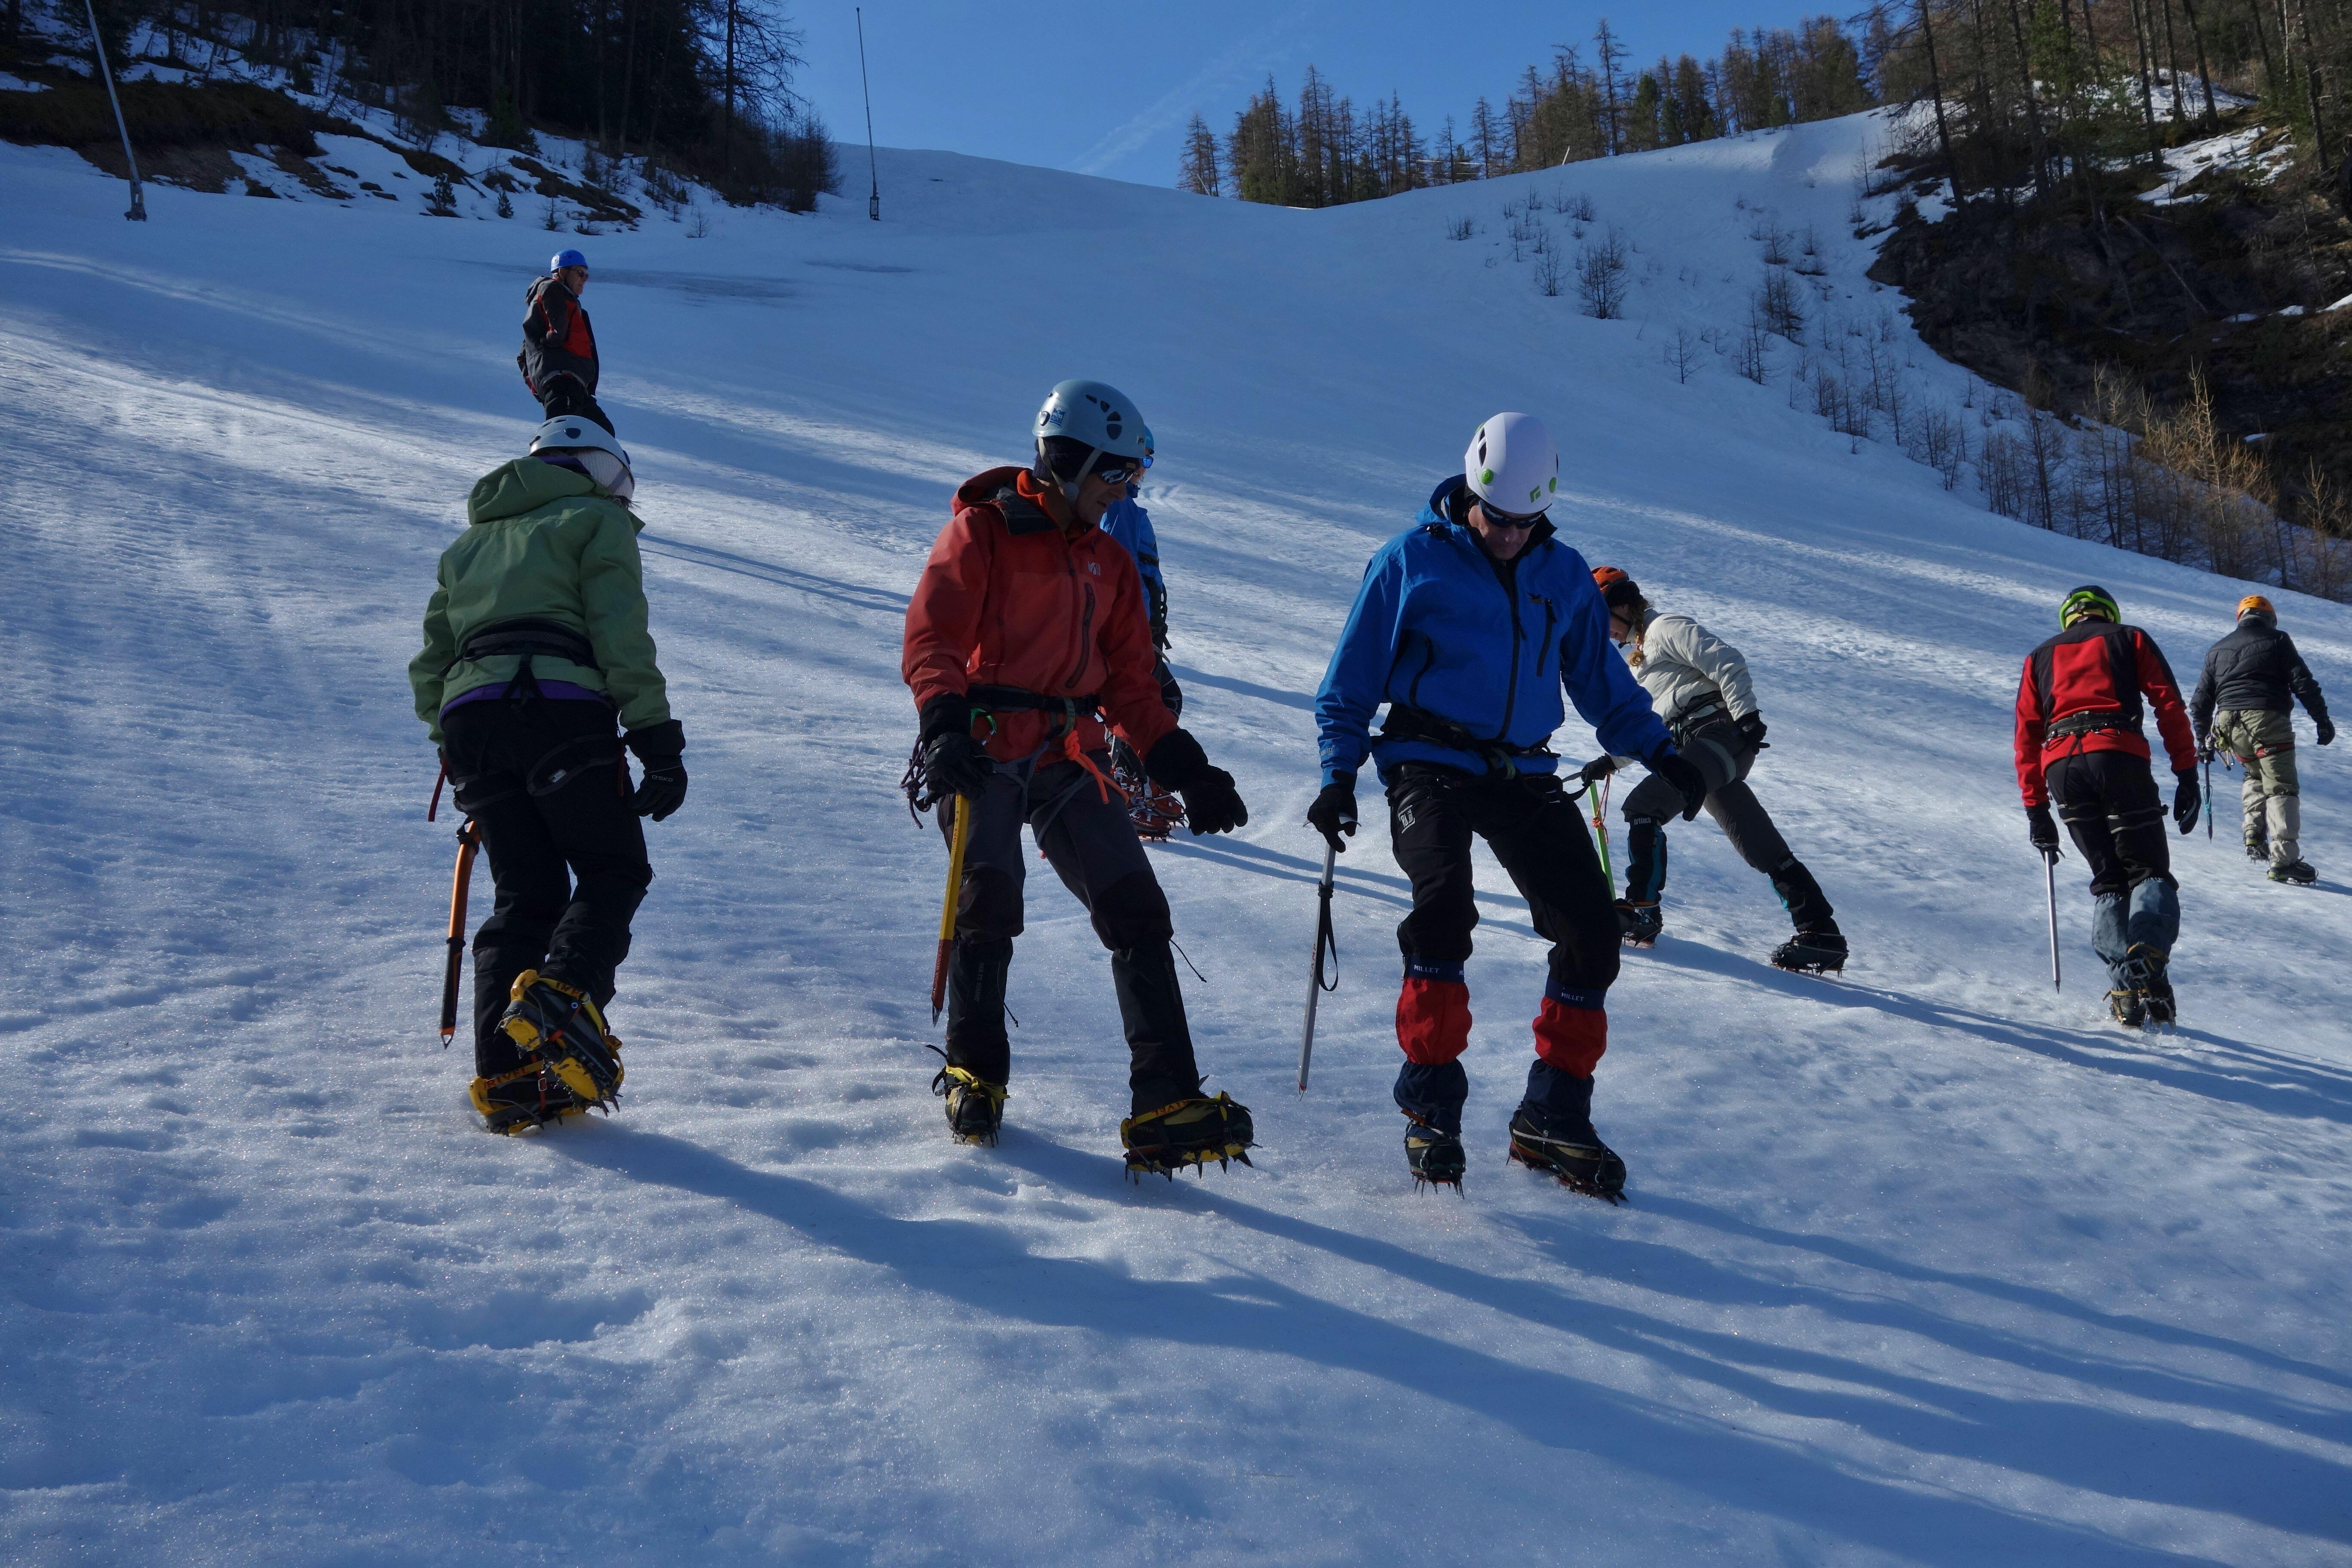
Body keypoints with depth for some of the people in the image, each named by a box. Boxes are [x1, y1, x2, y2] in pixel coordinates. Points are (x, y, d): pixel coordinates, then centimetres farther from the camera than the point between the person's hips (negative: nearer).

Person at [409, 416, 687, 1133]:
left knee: (525, 894, 9)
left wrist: (452, 748, 33)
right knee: (614, 873, 3)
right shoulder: (596, 521, 13)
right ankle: (563, 995, -25)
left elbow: (430, 664, 27)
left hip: (468, 717, 6)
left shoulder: (471, 542, 32)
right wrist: (660, 746, -6)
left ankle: (504, 1073, -3)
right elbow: (623, 642, -3)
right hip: (561, 710, -6)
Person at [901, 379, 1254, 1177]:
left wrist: (1184, 767, 8)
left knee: (1138, 913, -7)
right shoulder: (982, 532, 1)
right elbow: (930, 639, -9)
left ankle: (1165, 1105, -9)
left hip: (1069, 758, 5)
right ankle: (974, 1073, 11)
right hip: (983, 750, -5)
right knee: (990, 905, -15)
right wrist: (945, 723, -26)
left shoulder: (1110, 563, 19)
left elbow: (1128, 686, 19)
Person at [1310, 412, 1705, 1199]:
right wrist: (1339, 776, -6)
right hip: (1431, 766, -4)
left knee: (1592, 929, -6)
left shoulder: (1564, 575, 13)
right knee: (1443, 905, -28)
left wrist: (1660, 753, 8)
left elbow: (1601, 680, 21)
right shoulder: (1411, 561, 1)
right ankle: (1431, 1102, -15)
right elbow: (1351, 681, 4)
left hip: (1524, 774, 4)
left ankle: (1553, 1118, 6)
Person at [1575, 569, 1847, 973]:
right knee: (1764, 850, 4)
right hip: (1694, 747, 10)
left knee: (1644, 806, -19)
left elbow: (1727, 662, -11)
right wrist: (1611, 761, 24)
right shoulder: (1641, 657, 29)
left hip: (1717, 731, -10)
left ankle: (1641, 911, -20)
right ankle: (1820, 933, 2)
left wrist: (1746, 715, -21)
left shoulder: (1666, 628, 0)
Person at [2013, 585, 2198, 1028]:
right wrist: (2187, 776, 4)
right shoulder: (2130, 639, 21)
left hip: (2062, 766, 3)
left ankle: (2123, 984, -5)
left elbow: (2027, 737, 21)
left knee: (2108, 880, 12)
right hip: (2120, 755, -2)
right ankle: (2149, 954, -26)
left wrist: (2036, 809, 21)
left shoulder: (2040, 657, 28)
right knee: (2148, 871, 3)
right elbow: (2169, 705, 7)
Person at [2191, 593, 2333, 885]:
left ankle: (2254, 837, 13)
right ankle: (2284, 861, -13)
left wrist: (2204, 740, 27)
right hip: (2268, 721, -5)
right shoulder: (2277, 641, 8)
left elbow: (2201, 702, 20)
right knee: (2280, 787, -4)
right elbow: (2303, 683, -1)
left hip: (2230, 726, 5)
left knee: (2255, 775, 28)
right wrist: (2322, 719, 4)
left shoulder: (2217, 651, 20)